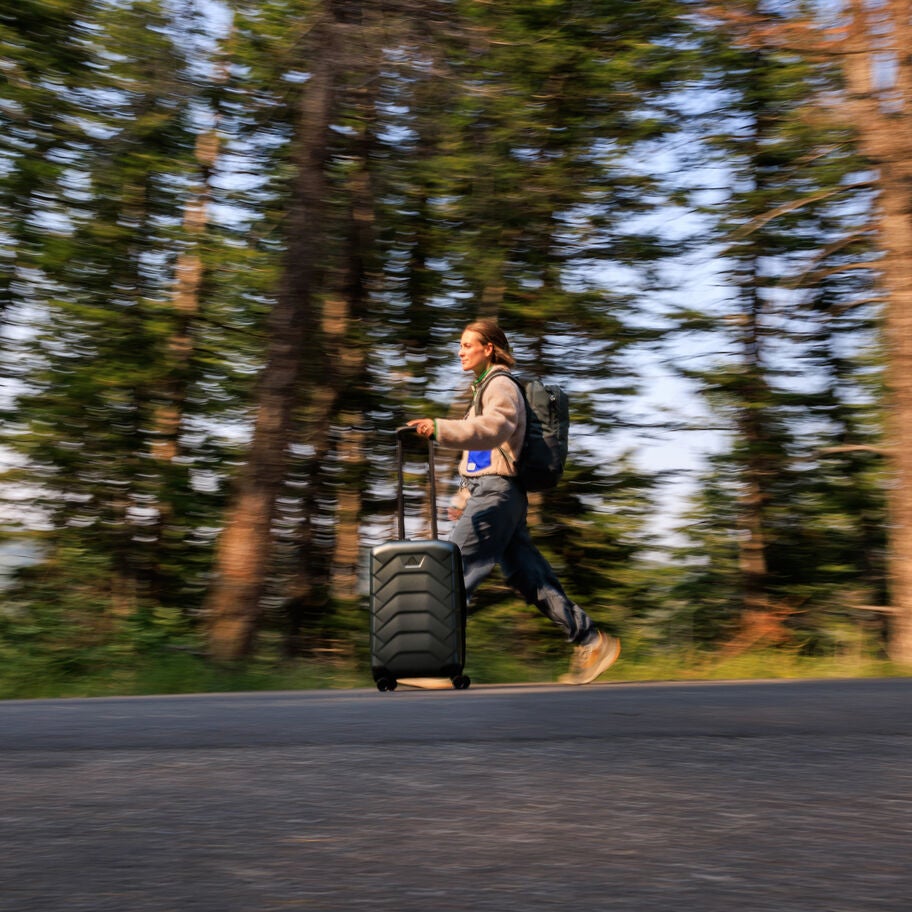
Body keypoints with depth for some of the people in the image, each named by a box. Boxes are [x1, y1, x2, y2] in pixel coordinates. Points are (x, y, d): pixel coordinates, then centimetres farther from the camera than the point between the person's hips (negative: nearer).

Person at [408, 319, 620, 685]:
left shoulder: (501, 386, -6)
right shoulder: (484, 388, 25)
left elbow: (494, 428, -29)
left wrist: (440, 429, -41)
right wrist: (462, 499, 27)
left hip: (497, 493, -10)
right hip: (486, 491, 10)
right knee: (530, 579, 9)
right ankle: (592, 642, 12)